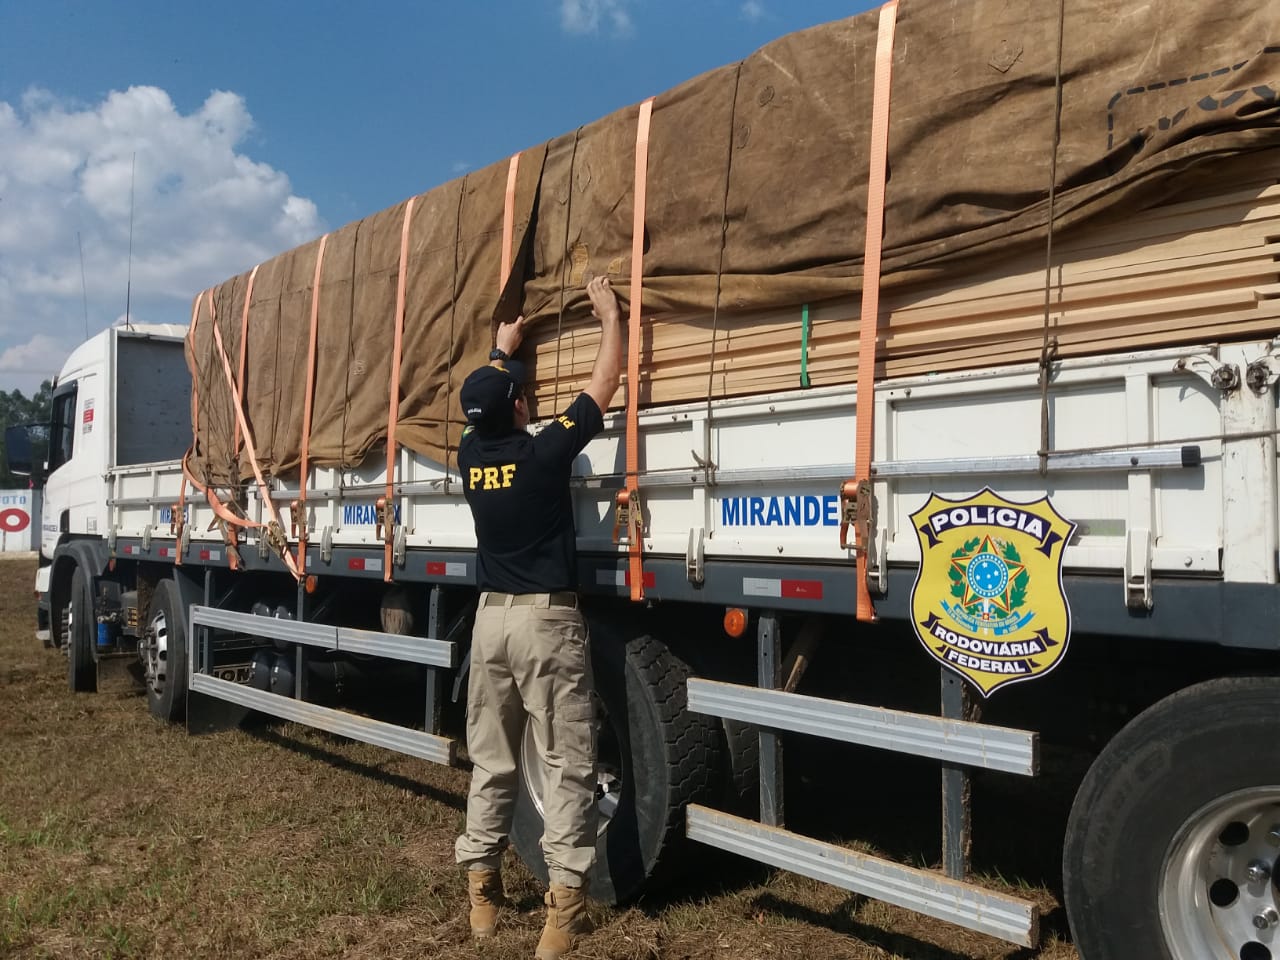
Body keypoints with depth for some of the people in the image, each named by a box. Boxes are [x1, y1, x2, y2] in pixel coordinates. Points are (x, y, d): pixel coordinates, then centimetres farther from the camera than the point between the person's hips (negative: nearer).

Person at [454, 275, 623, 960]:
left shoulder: (470, 455, 2)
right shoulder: (543, 452, -12)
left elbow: (482, 397, 25)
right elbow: (605, 385, -2)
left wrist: (502, 348, 39)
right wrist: (610, 315, 11)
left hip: (492, 618, 6)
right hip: (546, 620, -5)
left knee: (490, 761, 14)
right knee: (566, 764, 0)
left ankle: (481, 889, 21)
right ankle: (564, 902, 0)